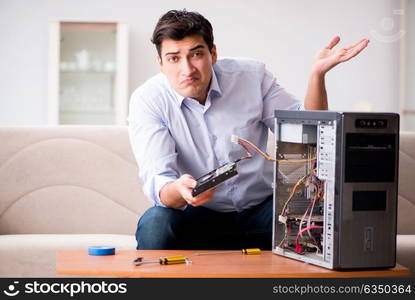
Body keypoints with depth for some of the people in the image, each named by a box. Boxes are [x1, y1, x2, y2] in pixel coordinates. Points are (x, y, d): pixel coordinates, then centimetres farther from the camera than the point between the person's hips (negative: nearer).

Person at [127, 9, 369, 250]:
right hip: (195, 215, -1)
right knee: (154, 225, -35)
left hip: (260, 210, 2)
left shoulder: (252, 76, -6)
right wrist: (179, 190, -49)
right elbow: (157, 183, -24)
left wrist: (317, 74, -17)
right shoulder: (147, 101, -13)